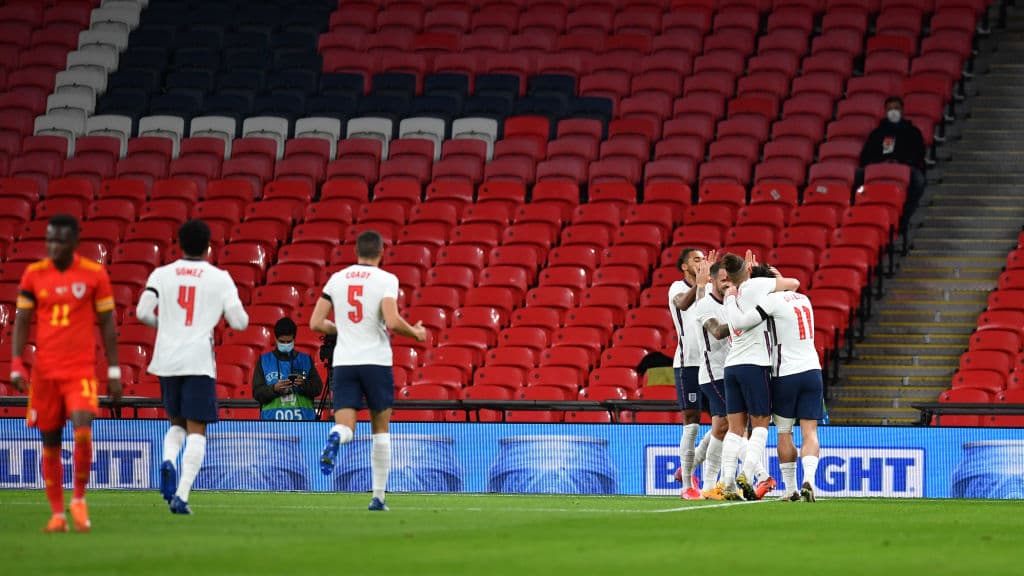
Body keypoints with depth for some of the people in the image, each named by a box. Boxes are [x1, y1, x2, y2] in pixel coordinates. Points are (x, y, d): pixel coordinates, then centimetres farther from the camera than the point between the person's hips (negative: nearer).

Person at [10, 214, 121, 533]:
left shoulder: (94, 274, -1)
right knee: (51, 444, 4)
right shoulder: (34, 274, 4)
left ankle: (79, 500, 0)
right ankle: (57, 514, 14)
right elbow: (22, 322, 7)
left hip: (82, 370, -2)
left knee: (82, 432, -20)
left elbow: (107, 323, 5)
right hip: (44, 371, 2)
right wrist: (16, 366, -4)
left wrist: (114, 372, 3)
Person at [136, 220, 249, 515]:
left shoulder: (161, 274, 5)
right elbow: (239, 322, -1)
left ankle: (168, 462, -11)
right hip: (199, 360, -3)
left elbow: (143, 312, -3)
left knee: (177, 422, 20)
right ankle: (182, 495, -13)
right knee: (196, 430, 0)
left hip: (167, 359, 3)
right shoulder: (220, 278, 1)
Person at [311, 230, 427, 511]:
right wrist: (415, 333, 1)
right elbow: (392, 321, -18)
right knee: (380, 429, 13)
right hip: (376, 360, -2)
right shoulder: (386, 280, -5)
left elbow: (316, 323, 6)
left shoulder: (337, 279, 7)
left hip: (343, 362, 2)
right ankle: (378, 497, 12)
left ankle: (335, 438, -40)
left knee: (345, 426, -1)